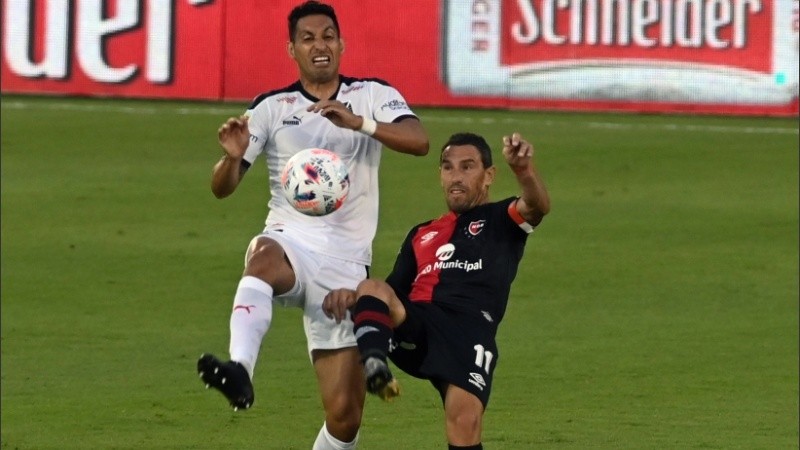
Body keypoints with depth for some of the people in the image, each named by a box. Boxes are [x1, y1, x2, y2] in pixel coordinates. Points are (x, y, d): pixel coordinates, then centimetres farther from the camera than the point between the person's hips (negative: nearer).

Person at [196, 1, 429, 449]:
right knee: (264, 256, -41)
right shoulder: (272, 108, 7)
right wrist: (233, 157, -20)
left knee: (344, 414, -2)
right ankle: (240, 371, -59)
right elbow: (223, 187, 4)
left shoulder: (373, 96, 5)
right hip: (290, 243, -1)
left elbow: (419, 141, -14)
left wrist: (357, 122, -29)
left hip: (345, 265, 1)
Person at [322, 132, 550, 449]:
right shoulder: (421, 235, 33)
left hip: (470, 331, -4)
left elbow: (537, 207, -3)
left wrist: (524, 169, -27)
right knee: (373, 288, -26)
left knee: (464, 419, -25)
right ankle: (374, 366, -53)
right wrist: (351, 297, 8)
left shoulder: (501, 221, 19)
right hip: (414, 329, 4)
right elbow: (393, 294, 32)